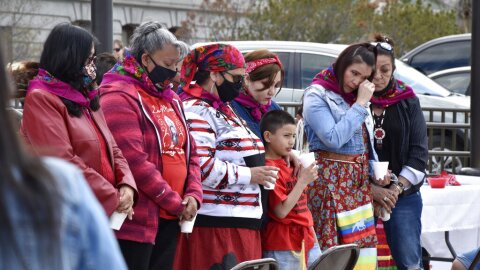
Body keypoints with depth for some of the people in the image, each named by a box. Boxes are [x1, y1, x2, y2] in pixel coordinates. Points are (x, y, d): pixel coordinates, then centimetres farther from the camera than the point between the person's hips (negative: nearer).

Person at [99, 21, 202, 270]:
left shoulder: (170, 99, 17)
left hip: (169, 220, 8)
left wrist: (193, 194, 1)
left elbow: (189, 151, 20)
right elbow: (135, 162, -18)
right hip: (135, 220, -8)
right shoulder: (120, 98, -11)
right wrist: (176, 203, -12)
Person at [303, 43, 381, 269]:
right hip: (331, 179, -7)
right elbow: (334, 138, -19)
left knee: (363, 243, 2)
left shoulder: (357, 97, 16)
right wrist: (360, 104, -14)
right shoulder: (317, 95, -7)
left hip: (359, 180, 7)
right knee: (331, 247, -9)